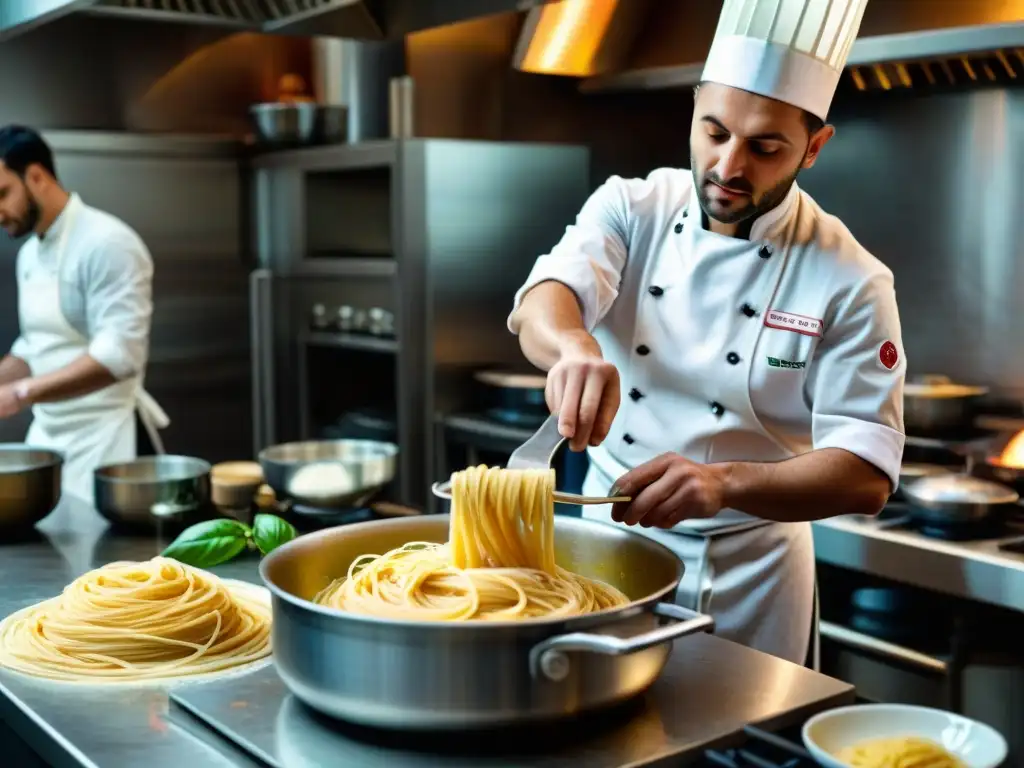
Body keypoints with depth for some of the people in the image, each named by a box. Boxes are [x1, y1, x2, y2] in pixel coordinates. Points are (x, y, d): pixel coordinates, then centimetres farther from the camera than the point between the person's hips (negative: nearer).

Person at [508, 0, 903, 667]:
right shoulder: (629, 210, -6)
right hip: (609, 537, 2)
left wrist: (723, 482, -37)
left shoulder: (850, 282, -14)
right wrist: (576, 347, -47)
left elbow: (866, 474, -19)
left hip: (752, 573, -2)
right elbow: (540, 305, -23)